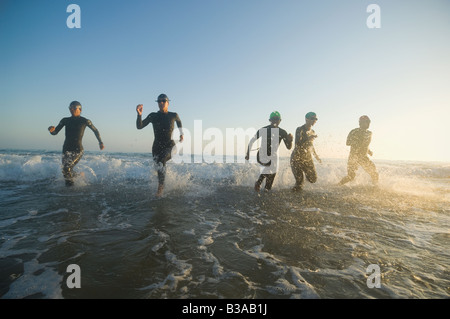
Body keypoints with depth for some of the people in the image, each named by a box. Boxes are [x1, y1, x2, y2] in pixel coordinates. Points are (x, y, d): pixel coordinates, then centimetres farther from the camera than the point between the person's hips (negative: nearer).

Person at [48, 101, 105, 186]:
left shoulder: (84, 121, -1)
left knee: (66, 168, -20)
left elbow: (95, 131, 11)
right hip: (66, 149, 5)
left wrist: (100, 142, 10)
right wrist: (51, 130, -15)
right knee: (66, 170, 9)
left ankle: (70, 184, 1)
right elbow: (55, 132, 8)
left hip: (78, 149, -5)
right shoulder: (65, 120, 8)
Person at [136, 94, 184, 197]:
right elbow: (139, 126, -7)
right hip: (157, 146, 3)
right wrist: (139, 115, -23)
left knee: (161, 162, -27)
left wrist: (181, 134, 29)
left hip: (169, 146, -2)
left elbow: (179, 122, 26)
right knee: (159, 165, 9)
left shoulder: (173, 115, 2)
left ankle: (160, 187, -21)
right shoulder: (153, 116, 0)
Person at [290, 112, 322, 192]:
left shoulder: (312, 132, 8)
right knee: (299, 180, -5)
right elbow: (297, 144, -25)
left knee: (313, 179, 4)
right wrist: (308, 138, -32)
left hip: (308, 158, 6)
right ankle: (297, 187, 28)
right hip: (297, 158, -6)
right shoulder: (299, 130, -13)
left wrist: (316, 156, 24)